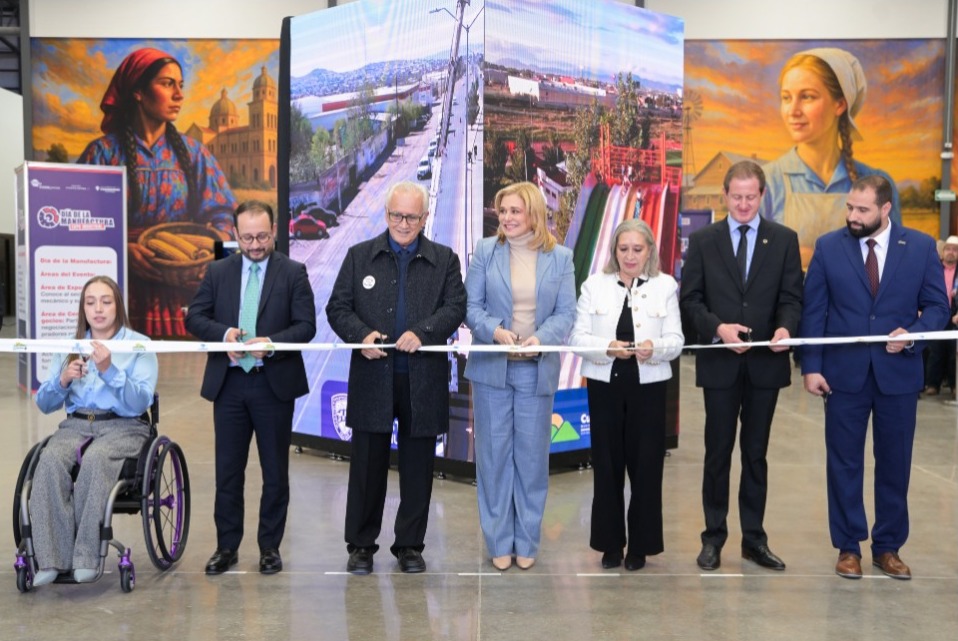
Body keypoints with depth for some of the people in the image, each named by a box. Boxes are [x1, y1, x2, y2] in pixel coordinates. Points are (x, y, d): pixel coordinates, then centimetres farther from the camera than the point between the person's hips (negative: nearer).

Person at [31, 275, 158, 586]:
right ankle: (52, 559, -29)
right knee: (49, 461, -29)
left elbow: (141, 402, -8)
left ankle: (87, 558, -30)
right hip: (75, 424, 3)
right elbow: (44, 404, 12)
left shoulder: (139, 346, 5)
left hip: (124, 426, -3)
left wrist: (109, 370, -21)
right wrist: (63, 380, -8)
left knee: (94, 461, -35)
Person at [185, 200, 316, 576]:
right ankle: (226, 547, 20)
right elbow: (195, 318, 3)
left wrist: (272, 343, -22)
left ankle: (270, 546, 20)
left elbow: (306, 325, -6)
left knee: (275, 470, 7)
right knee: (227, 470, 9)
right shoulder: (217, 272, 6)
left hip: (275, 383, -2)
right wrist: (224, 332, -16)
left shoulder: (293, 273, -1)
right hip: (228, 383, 2)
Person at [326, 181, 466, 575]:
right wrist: (361, 335, -15)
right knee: (367, 465, 6)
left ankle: (410, 545, 21)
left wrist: (422, 332, -21)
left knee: (418, 468, 8)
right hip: (372, 378, 0)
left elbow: (455, 308, -4)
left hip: (424, 380, 0)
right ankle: (361, 545, 19)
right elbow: (337, 309, 4)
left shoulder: (445, 260, 7)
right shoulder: (360, 256, 8)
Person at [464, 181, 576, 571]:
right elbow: (471, 306, -1)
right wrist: (495, 330, -20)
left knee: (532, 456, 7)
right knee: (494, 454, 5)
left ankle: (527, 542, 20)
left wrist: (541, 339, -20)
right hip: (492, 366, 0)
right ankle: (499, 542, 18)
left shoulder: (560, 257, 3)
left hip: (537, 369, 0)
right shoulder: (486, 251, 2)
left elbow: (566, 313, -2)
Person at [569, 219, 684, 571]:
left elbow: (676, 340, 0)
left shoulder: (665, 286, 5)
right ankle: (610, 543, 18)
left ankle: (640, 545, 16)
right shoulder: (594, 284, 6)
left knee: (646, 465, 2)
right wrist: (608, 347, -18)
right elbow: (578, 336, 0)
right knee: (607, 464, 5)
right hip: (604, 385, 1)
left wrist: (655, 348, -21)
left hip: (648, 386, 0)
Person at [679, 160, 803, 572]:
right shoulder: (703, 240, 3)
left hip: (765, 362, 1)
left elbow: (792, 297, 0)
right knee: (718, 453, 7)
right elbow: (690, 299, 0)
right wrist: (717, 328, -17)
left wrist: (786, 327, -21)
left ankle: (754, 538, 20)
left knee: (756, 453, 10)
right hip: (719, 362, 0)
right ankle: (713, 537, 17)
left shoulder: (784, 239, 4)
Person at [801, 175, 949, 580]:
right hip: (844, 373, 0)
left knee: (894, 464, 9)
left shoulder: (921, 247, 0)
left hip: (898, 373, 1)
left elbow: (938, 306, 2)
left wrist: (912, 333, -18)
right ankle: (848, 547, 19)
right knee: (844, 463, 6)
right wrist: (811, 366, -7)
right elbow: (813, 311, -1)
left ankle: (888, 547, 24)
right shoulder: (828, 247, -1)